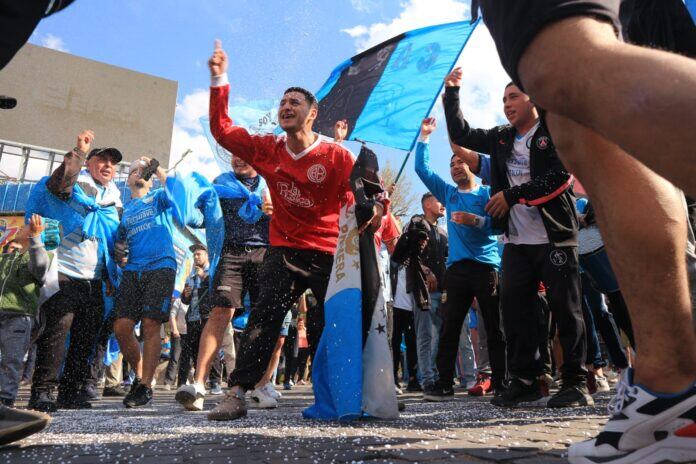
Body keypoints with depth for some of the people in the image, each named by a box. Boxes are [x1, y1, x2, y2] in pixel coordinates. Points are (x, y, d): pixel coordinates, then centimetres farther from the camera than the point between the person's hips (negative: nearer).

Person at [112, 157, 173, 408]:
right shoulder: (124, 210, 24)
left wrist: (156, 166, 1)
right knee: (121, 327, -5)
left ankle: (145, 386, 0)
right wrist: (120, 256, 3)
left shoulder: (158, 197, 15)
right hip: (132, 271, 4)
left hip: (161, 267, -4)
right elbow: (120, 244, 26)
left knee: (150, 326, -10)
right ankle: (139, 375, 16)